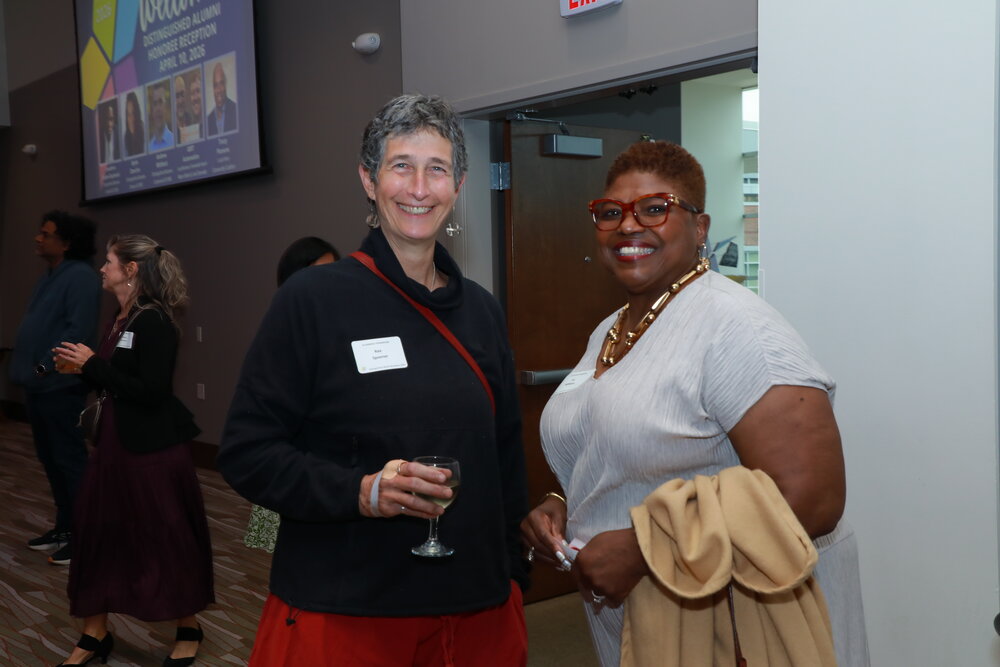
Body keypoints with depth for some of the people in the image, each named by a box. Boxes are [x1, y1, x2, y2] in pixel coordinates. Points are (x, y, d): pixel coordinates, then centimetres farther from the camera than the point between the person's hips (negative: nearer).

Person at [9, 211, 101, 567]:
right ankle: (65, 527, 26)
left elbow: (78, 331, -23)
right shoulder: (50, 277, 18)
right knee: (51, 460, 15)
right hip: (38, 386, 10)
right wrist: (27, 368, 12)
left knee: (70, 460, -4)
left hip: (60, 387, -10)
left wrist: (45, 366, -20)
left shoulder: (81, 277, -14)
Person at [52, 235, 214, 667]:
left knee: (166, 537, 5)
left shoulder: (154, 322, -16)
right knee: (96, 532, 10)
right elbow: (116, 382, 13)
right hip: (115, 442, 8)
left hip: (153, 448, -8)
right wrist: (81, 368, 0)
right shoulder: (120, 319, 9)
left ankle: (188, 630, 24)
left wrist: (92, 364, -17)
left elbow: (151, 392, -23)